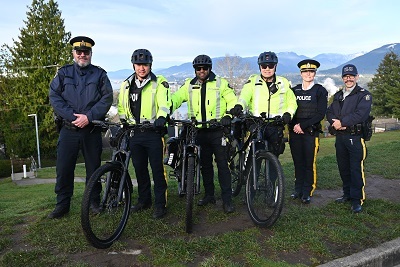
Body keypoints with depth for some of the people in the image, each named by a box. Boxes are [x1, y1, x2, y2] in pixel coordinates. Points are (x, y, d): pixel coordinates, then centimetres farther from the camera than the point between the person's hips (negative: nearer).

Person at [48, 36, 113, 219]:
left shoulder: (99, 74, 7)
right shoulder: (63, 73, 9)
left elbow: (107, 99, -3)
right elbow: (54, 97, 0)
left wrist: (88, 117, -15)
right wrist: (72, 116, -13)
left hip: (92, 129, 0)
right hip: (68, 128, 1)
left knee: (94, 167, 7)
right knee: (63, 168, 2)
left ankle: (94, 201, 21)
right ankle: (62, 204, 15)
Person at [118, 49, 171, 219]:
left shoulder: (159, 83, -1)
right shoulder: (126, 85, 14)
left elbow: (164, 103, -15)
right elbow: (122, 107, 22)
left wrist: (161, 117, -33)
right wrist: (122, 122, 8)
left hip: (153, 133, -5)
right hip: (134, 134, 5)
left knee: (157, 169, -1)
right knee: (139, 169, 13)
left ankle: (160, 204, 8)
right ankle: (144, 200, 28)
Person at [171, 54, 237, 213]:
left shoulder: (220, 83, 1)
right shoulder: (189, 85, 9)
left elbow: (232, 101, 0)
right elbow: (175, 99, 3)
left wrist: (228, 116, -17)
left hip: (217, 130, -3)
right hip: (199, 131, 4)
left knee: (222, 164, -3)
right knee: (205, 164, 12)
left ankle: (227, 199, 3)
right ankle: (209, 195, 25)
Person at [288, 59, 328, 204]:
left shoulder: (320, 91, 1)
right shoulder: (294, 90, 12)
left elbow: (320, 114, -6)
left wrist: (303, 125, -13)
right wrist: (295, 126, -6)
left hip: (311, 132, -3)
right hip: (295, 132, 3)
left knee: (309, 163, 0)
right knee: (298, 162, 9)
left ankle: (307, 192, 10)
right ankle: (298, 189, 20)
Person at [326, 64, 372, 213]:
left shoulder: (364, 95, -1)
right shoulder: (338, 95, 19)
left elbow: (361, 114, -16)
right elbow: (329, 112, 9)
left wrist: (342, 122, -17)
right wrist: (335, 123, -11)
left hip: (355, 137, -6)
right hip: (340, 137, 6)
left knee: (356, 169, -5)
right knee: (343, 168, 13)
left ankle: (357, 200, 3)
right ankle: (347, 194, 26)